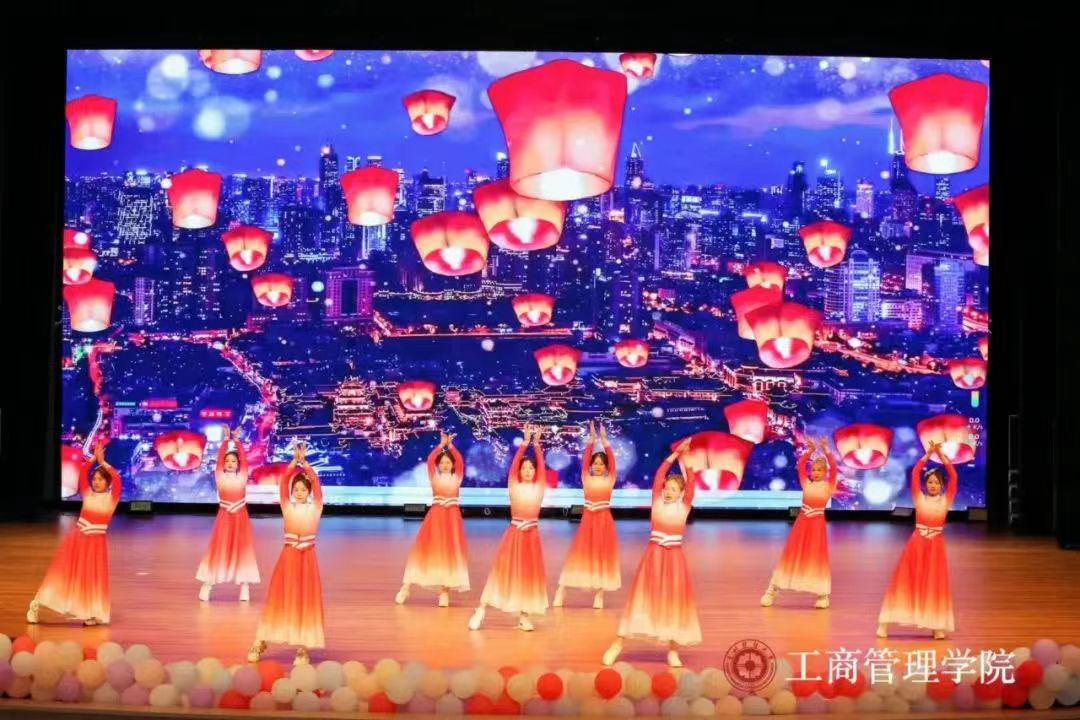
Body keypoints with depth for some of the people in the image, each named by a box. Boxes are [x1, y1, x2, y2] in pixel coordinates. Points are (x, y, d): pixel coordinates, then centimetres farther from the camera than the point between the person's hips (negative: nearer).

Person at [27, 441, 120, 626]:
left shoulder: (111, 498, -4)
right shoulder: (87, 494, 6)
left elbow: (117, 478, -19)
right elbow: (82, 473, -3)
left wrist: (102, 462, -16)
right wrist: (94, 458, -11)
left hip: (96, 542, -3)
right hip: (77, 538, 3)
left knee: (92, 576, 2)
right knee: (62, 571, 4)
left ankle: (91, 613, 14)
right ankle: (35, 606, 8)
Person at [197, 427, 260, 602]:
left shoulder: (242, 477, 1)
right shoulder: (220, 477, -1)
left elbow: (244, 459, -6)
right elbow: (219, 458, -9)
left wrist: (237, 440, -9)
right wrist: (225, 439, -13)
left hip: (240, 517, 1)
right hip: (224, 516, -1)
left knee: (242, 548, 3)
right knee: (218, 548, 0)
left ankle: (244, 586, 7)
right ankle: (207, 584, 4)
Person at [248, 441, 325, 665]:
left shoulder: (315, 508, 1)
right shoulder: (287, 507, 3)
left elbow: (316, 482, -9)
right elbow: (283, 481, -8)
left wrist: (304, 461, -16)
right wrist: (295, 460, -16)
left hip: (307, 558, -1)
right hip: (288, 556, 1)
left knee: (306, 600, 1)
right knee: (280, 598, 4)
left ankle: (303, 648, 6)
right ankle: (260, 643, 12)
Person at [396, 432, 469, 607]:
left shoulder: (457, 478, 7)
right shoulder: (434, 477, 6)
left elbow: (460, 462, -8)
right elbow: (430, 460, -8)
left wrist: (451, 445, -8)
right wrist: (441, 444, -10)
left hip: (452, 517, 1)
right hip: (436, 516, -1)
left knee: (450, 551, -1)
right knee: (426, 548, -2)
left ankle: (445, 591, 4)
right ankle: (406, 587, 2)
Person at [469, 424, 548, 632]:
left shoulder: (539, 487, 3)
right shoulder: (514, 487, 0)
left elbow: (542, 467, -6)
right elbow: (514, 464, -10)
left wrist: (537, 444, -12)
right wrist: (525, 443, -16)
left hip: (531, 535, 1)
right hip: (514, 533, -1)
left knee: (529, 572, 5)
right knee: (503, 570, 0)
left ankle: (524, 616, 13)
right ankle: (481, 610, 4)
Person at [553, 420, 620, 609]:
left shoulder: (609, 480, 1)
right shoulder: (586, 479, 3)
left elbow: (612, 461, -8)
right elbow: (585, 460, -6)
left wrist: (604, 440, -14)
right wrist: (591, 439, -13)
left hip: (604, 520, 0)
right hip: (588, 519, 0)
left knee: (602, 555, 3)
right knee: (581, 553, 1)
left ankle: (599, 594, 10)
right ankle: (561, 590, 2)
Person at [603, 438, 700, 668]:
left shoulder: (684, 506, 2)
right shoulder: (657, 502, 2)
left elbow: (690, 483, -9)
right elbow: (659, 475, -6)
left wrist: (682, 460, -10)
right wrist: (675, 454, -9)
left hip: (674, 557, 0)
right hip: (654, 555, 0)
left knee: (675, 600, 2)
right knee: (644, 597, -1)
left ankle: (673, 650, 11)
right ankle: (618, 643, 2)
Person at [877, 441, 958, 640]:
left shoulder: (946, 500, 3)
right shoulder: (919, 498, 2)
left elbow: (953, 476, -7)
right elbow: (915, 474, -7)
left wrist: (941, 455, -10)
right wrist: (928, 454, -10)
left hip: (935, 546, 0)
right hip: (917, 544, 0)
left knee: (935, 585, 2)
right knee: (905, 582, 0)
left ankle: (937, 626, 9)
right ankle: (885, 623, 1)